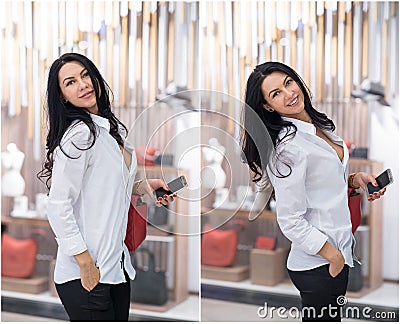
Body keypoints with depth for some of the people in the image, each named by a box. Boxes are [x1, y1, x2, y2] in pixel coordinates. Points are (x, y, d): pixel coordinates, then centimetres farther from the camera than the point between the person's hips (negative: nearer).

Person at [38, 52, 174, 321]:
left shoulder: (112, 128, 11)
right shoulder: (79, 134, -16)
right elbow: (58, 208, -20)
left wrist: (143, 186, 6)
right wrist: (87, 266, -20)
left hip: (117, 265, 9)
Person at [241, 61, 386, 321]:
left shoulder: (321, 125, 5)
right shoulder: (288, 147, -22)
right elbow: (290, 221, -23)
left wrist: (354, 179, 1)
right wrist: (334, 256, -15)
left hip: (340, 252, 9)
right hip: (318, 265, -9)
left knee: (331, 317, 22)